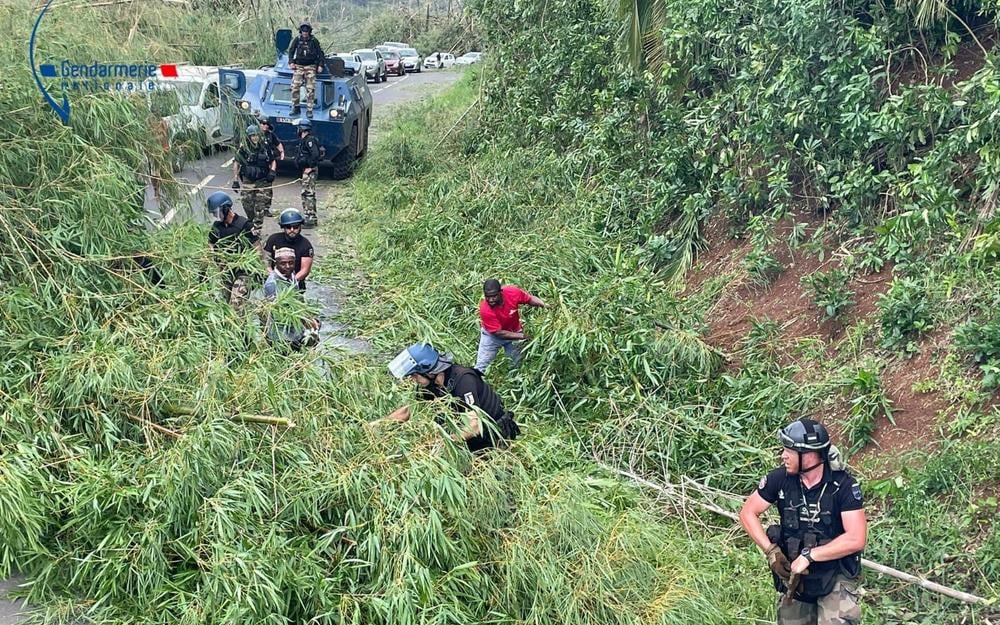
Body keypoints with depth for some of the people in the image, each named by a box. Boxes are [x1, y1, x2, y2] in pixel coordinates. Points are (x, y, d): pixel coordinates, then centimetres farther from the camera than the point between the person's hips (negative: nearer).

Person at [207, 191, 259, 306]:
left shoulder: (243, 224, -13)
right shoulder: (216, 226, 4)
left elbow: (257, 247, -10)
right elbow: (210, 247, 16)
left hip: (242, 271, -6)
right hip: (225, 272, 6)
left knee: (236, 303, -18)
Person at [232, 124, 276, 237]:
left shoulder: (265, 147, 1)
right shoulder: (243, 149, -5)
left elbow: (273, 161, 14)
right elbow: (236, 164, 2)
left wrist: (272, 171, -5)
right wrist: (235, 180, -1)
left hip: (262, 182, 0)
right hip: (247, 182, 0)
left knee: (259, 207, -3)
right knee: (247, 204, 3)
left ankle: (257, 230, 1)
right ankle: (252, 221, 30)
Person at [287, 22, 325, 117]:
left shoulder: (314, 41, 2)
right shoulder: (297, 40, 5)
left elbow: (320, 53, 9)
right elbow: (291, 51, 14)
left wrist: (320, 65, 0)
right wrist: (291, 62, 2)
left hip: (310, 67, -1)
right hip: (298, 66, 1)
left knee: (310, 89, -7)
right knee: (295, 87, -9)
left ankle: (309, 110, -2)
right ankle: (295, 107, 3)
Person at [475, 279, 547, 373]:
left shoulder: (512, 292, -29)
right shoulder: (485, 309, -35)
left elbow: (530, 299, -9)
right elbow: (498, 332, -28)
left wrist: (543, 304, -28)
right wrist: (522, 336, -28)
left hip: (514, 332, 3)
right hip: (492, 335, -3)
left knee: (517, 364, 12)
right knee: (481, 367, 1)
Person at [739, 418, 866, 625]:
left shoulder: (844, 485, -18)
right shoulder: (781, 478, -10)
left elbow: (856, 539, -24)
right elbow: (748, 513, -2)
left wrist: (808, 555, -25)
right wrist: (770, 550, -14)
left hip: (835, 575, -3)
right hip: (794, 575, 4)